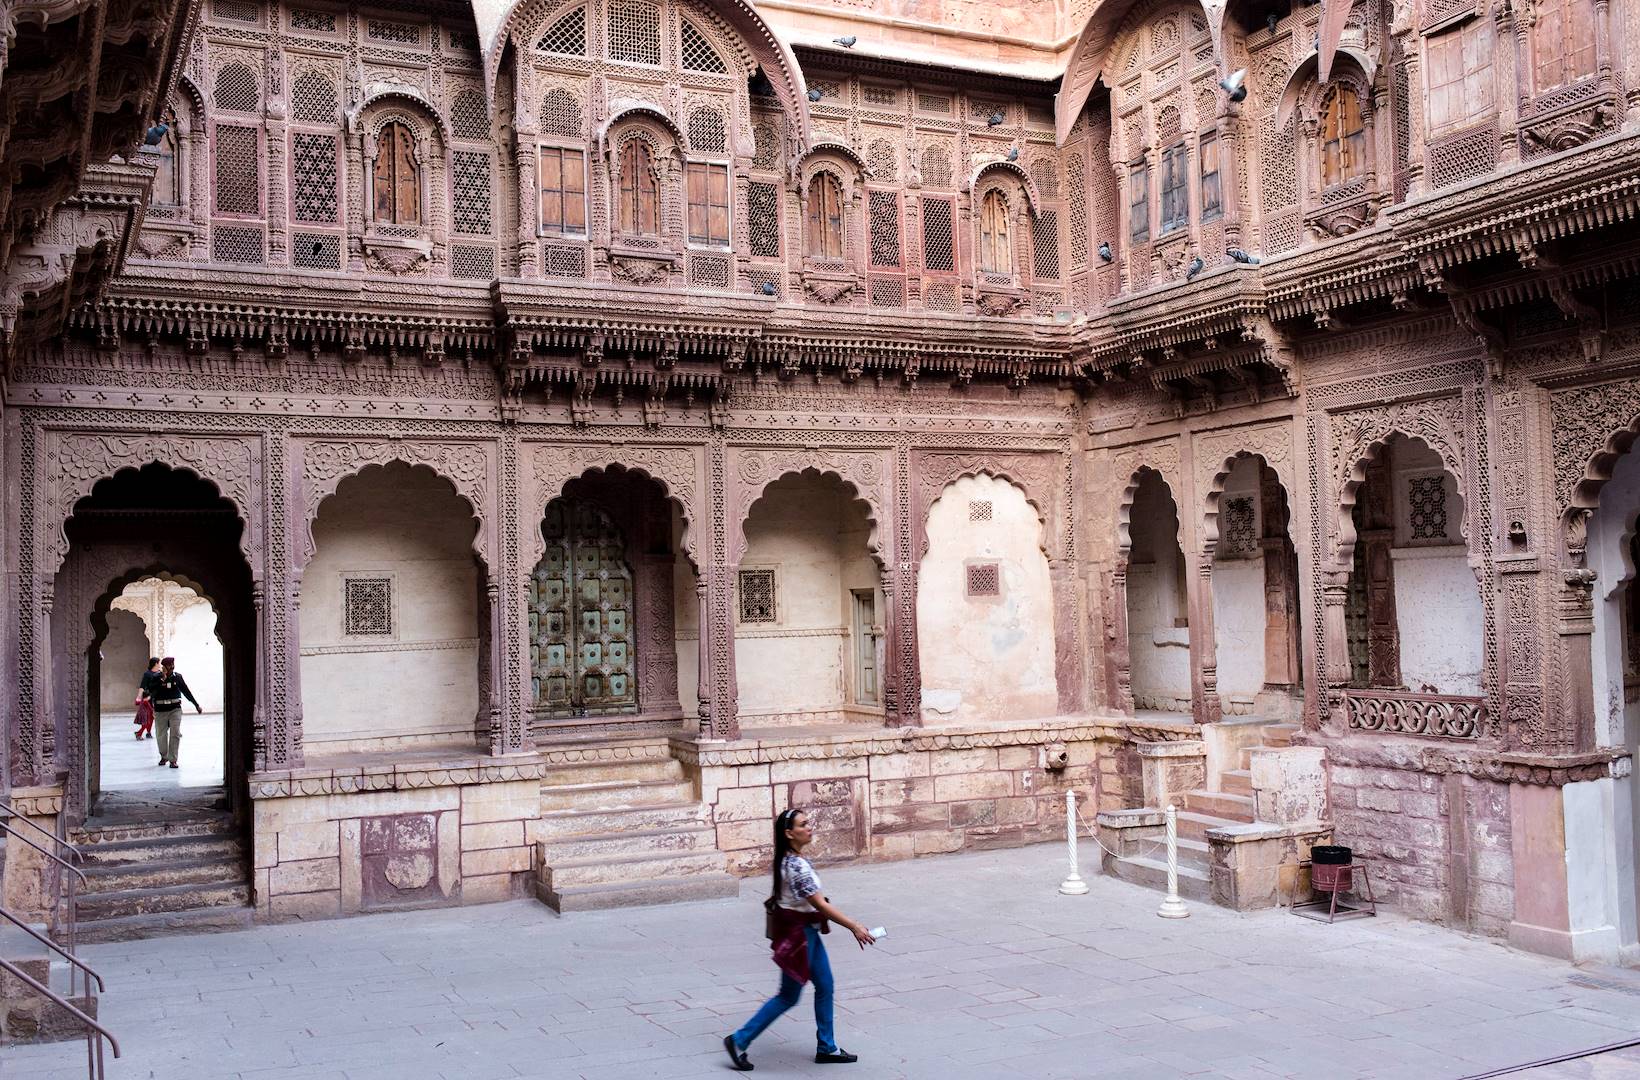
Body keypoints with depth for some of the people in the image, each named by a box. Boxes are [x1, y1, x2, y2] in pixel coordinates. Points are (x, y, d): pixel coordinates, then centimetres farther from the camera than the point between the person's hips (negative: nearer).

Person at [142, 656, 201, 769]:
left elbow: (186, 691, 10)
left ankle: (172, 760, -3)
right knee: (162, 735, 9)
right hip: (160, 711, -1)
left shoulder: (177, 677, 1)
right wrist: (162, 679, -27)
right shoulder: (156, 677, -5)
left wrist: (196, 705, 13)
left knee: (175, 734, -8)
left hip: (175, 709, 1)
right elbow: (150, 690, -20)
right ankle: (164, 756, 32)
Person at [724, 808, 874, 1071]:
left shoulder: (791, 860, 3)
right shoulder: (797, 866, -26)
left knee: (825, 986, 14)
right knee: (789, 997, 3)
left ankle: (826, 1047, 25)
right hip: (796, 933, -9)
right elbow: (820, 905, -25)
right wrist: (855, 927, -22)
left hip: (807, 931, 9)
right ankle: (739, 1041, 11)